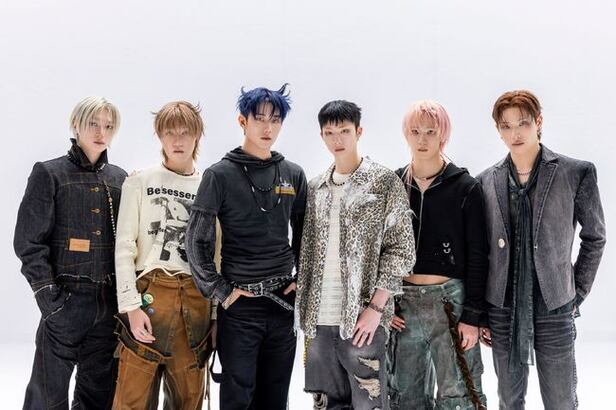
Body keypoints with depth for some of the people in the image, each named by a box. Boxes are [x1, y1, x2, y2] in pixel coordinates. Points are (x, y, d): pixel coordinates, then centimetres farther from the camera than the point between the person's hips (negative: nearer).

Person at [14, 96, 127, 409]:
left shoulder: (119, 179, 11)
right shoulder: (49, 173, -2)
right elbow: (28, 241, -6)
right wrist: (49, 296, -13)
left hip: (110, 302, 4)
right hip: (66, 300, -4)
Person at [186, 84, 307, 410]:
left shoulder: (293, 175, 8)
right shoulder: (220, 175, -5)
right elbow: (196, 240, -6)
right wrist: (219, 291, -9)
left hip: (284, 301, 4)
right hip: (239, 304, -4)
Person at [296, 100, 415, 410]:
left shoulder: (385, 182, -3)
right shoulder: (316, 188, 12)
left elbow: (401, 250, -7)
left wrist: (375, 307, -13)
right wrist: (307, 313, 9)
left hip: (362, 318, -5)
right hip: (320, 320, 5)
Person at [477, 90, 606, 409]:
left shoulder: (577, 173, -5)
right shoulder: (487, 181, 3)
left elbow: (594, 237, 6)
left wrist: (578, 293, 4)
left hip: (554, 310, -2)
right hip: (502, 310, 2)